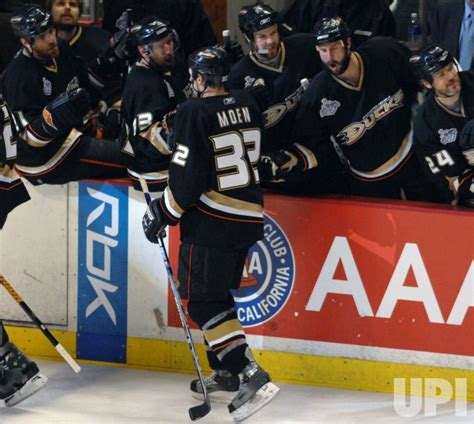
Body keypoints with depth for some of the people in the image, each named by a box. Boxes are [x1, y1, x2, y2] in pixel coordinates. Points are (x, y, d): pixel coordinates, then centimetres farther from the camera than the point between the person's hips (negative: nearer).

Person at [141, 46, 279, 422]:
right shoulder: (247, 104, 5)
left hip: (211, 221, -8)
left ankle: (252, 377, -16)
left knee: (204, 301, -4)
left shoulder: (195, 113, -16)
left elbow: (188, 175, -18)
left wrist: (164, 213, -6)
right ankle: (227, 372, 29)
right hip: (249, 216, 8)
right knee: (219, 293, 23)